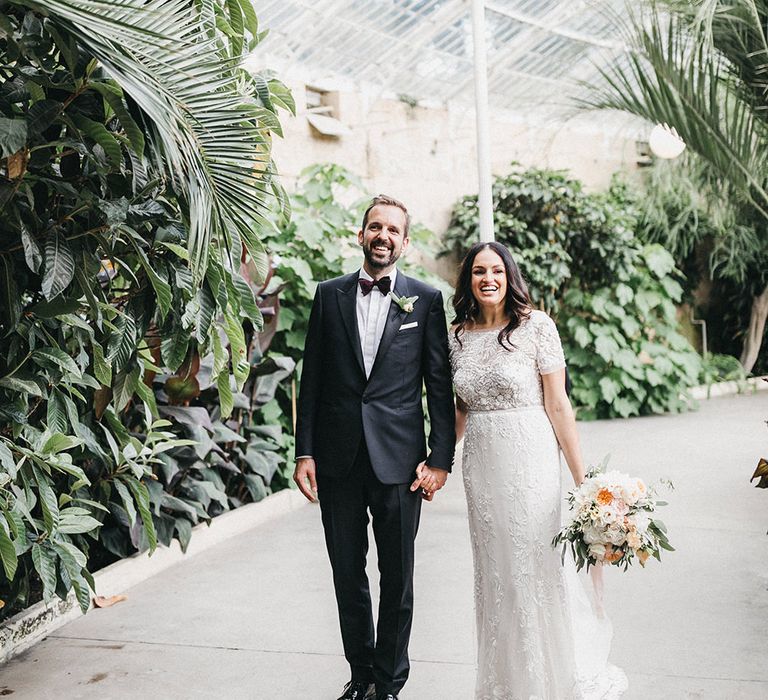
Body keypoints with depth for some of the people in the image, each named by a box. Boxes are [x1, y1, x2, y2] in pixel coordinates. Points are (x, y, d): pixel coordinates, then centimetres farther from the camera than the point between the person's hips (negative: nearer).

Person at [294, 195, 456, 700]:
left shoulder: (426, 300, 2)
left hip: (398, 460, -2)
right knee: (348, 576, 12)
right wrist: (304, 452, 0)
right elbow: (312, 379, 6)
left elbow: (440, 385, 0)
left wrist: (440, 460, -5)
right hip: (338, 459, 2)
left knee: (397, 579, 8)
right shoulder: (330, 295, 7)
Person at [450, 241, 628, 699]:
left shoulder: (537, 326, -8)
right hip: (481, 465, 4)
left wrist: (582, 477, -10)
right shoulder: (458, 335, 5)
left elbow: (557, 405, -9)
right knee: (494, 571, 12)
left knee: (536, 565, 2)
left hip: (530, 462, -4)